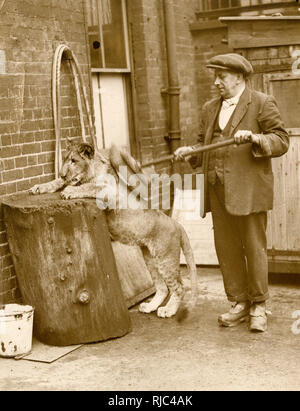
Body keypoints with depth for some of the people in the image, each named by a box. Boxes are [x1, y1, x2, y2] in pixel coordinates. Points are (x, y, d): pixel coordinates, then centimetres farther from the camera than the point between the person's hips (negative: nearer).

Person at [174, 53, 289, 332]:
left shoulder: (262, 104, 0)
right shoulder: (210, 109, 18)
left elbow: (281, 141, -5)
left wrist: (253, 137, -21)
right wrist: (190, 152, 1)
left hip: (248, 190, -5)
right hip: (218, 191, 6)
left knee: (254, 248, 2)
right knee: (226, 249, 7)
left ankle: (258, 306, 15)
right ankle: (239, 303, 20)